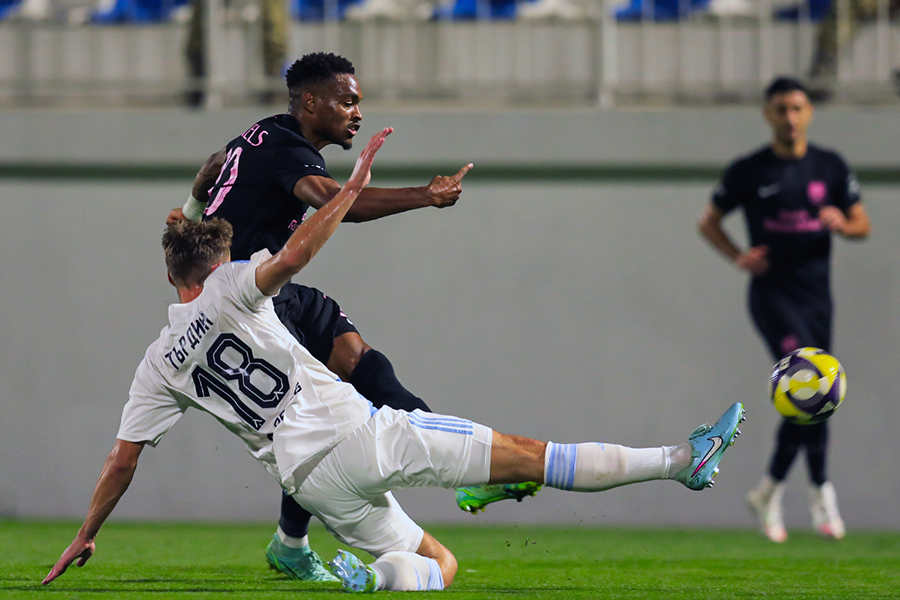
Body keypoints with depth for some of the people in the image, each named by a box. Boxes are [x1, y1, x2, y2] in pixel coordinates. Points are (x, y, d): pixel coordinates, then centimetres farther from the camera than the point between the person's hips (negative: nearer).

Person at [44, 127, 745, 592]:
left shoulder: (159, 365, 14)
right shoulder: (227, 291, 3)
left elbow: (123, 460, 12)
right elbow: (293, 256, -15)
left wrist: (84, 538, 19)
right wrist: (353, 189, -10)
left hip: (309, 481, 4)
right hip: (355, 430, -4)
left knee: (440, 562, 15)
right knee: (529, 456, -6)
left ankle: (389, 573, -19)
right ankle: (679, 461, -15)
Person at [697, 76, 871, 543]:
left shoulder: (830, 167, 8)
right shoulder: (748, 171, 0)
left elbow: (862, 224, 13)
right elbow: (709, 221, 11)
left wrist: (842, 224, -11)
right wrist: (737, 257, -6)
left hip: (816, 292, 4)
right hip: (772, 293, -4)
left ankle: (770, 491, 23)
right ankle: (821, 491, -17)